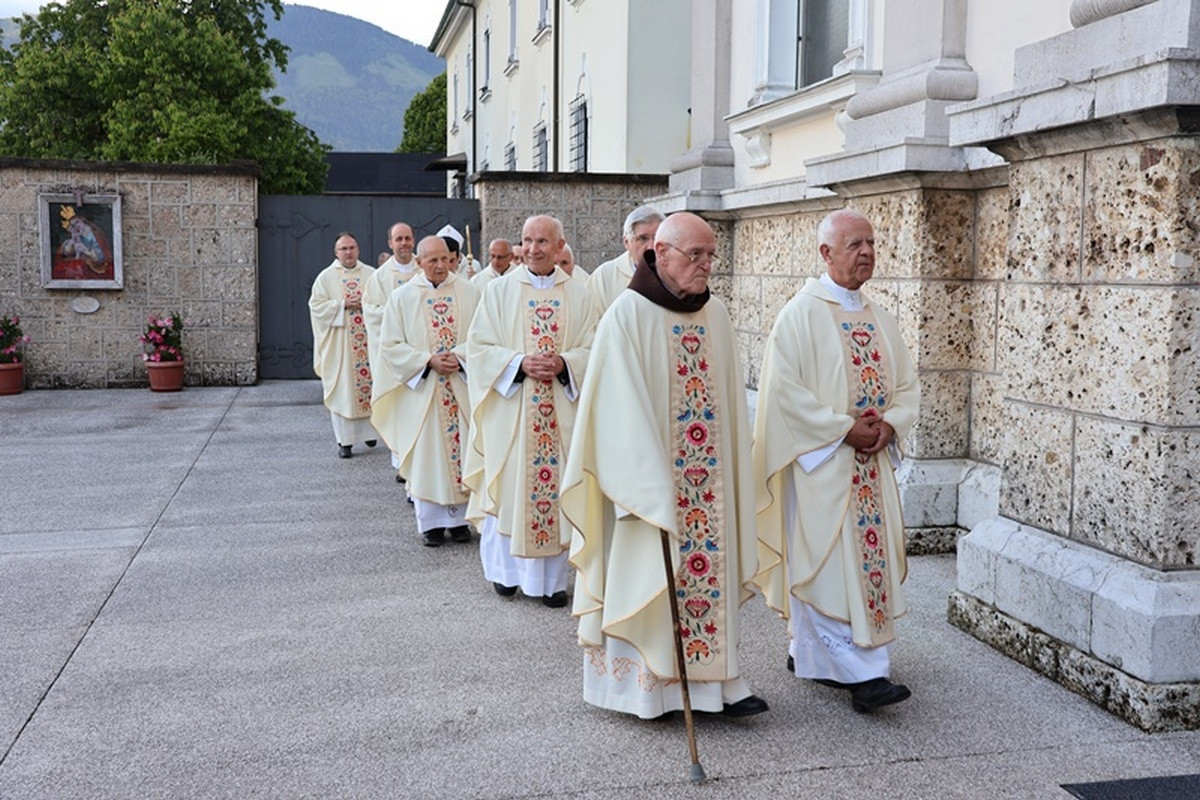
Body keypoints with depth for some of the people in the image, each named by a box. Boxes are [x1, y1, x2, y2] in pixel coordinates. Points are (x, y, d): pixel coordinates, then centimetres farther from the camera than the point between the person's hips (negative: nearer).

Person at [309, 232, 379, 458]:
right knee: (342, 389, -1)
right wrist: (343, 304, -12)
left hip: (368, 339, 2)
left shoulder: (371, 274, 8)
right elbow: (316, 305, -2)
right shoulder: (326, 277, 4)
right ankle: (344, 440, 3)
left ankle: (368, 429, 21)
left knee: (369, 383, 4)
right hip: (339, 342, -2)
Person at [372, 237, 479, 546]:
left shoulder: (468, 292, 3)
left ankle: (460, 518, 14)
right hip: (422, 388, -1)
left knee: (462, 449, 3)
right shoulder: (402, 297, 1)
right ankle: (431, 522, 12)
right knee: (426, 455, 2)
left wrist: (460, 356, -15)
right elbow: (390, 345, -1)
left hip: (463, 386, 1)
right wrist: (428, 360, -12)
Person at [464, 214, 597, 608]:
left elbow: (592, 349, 6)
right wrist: (519, 363, -14)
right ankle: (506, 570, 20)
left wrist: (563, 364, -13)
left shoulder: (577, 295, 7)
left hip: (561, 410, 1)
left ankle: (552, 578, 13)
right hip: (510, 408, -1)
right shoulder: (499, 290, 3)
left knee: (557, 487, 3)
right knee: (508, 486, 2)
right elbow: (479, 347, 0)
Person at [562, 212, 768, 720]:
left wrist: (732, 473, 10)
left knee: (710, 570, 8)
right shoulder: (628, 315, -10)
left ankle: (714, 679, 16)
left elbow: (731, 399, 13)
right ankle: (644, 685, 15)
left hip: (707, 480, 6)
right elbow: (623, 407, -15)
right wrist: (649, 485, -19)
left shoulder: (715, 314, 8)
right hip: (648, 475, -5)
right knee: (647, 579, 3)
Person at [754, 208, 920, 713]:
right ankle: (860, 673, -6)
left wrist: (889, 423, -6)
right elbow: (784, 389, -14)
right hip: (820, 461, -7)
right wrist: (844, 429, -17)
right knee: (828, 562, -8)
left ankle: (810, 654, 21)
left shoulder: (879, 319, 14)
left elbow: (906, 385, 15)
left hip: (873, 462, 7)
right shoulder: (802, 312, -7)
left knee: (870, 557, 9)